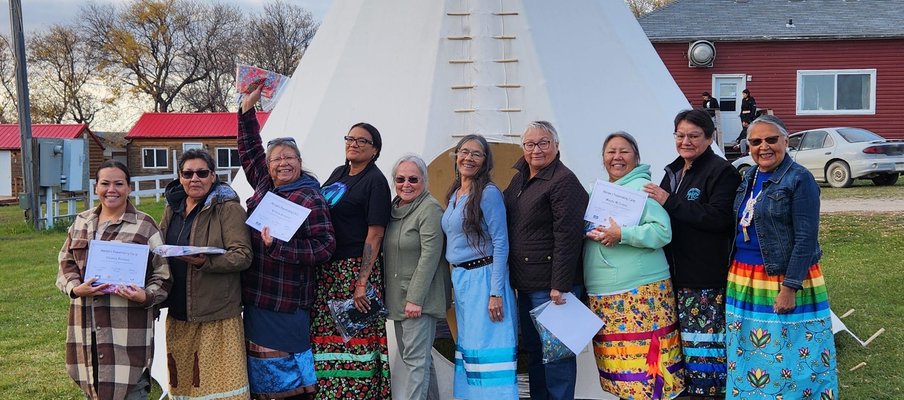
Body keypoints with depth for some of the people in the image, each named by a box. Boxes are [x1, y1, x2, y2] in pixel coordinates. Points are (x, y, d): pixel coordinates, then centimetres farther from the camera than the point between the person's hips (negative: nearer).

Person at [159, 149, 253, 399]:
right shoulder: (172, 208, 12)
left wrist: (206, 261, -29)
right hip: (178, 313, 6)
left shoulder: (228, 208, -7)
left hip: (216, 315, -6)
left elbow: (243, 255, -14)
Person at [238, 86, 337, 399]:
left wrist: (279, 247, -23)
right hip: (255, 296, 8)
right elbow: (250, 150, 24)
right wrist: (248, 108, 19)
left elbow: (325, 246, -16)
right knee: (260, 368, 14)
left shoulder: (310, 199, -9)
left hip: (287, 301, -7)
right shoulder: (264, 186, 11)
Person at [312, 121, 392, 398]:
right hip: (326, 268, 7)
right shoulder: (338, 173, 16)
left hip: (355, 268, -7)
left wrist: (362, 282, -19)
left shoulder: (375, 181, -7)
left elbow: (375, 234, -13)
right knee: (326, 335, 8)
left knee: (356, 338, -5)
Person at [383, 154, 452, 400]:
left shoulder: (430, 209, -11)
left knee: (416, 358, -9)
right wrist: (387, 293, 15)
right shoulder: (395, 208, 13)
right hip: (398, 296, 9)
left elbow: (430, 256, -18)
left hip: (419, 298, -9)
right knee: (415, 355, 15)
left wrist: (415, 298, -21)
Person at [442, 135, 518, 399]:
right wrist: (456, 280, 15)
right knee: (467, 345, 12)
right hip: (459, 278, 8)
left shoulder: (488, 193, -10)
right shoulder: (454, 194, 13)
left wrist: (496, 293, -19)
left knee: (487, 347, -7)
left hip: (483, 277, -8)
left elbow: (500, 243, -14)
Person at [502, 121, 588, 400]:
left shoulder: (563, 181, -13)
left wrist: (560, 285, -22)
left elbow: (567, 237, -19)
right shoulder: (520, 179, 14)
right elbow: (503, 219, 22)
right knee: (533, 350, 17)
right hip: (526, 284, 9)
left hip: (551, 286, -9)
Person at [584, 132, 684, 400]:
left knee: (642, 356, -6)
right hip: (602, 293, 7)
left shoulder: (642, 187, -7)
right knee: (617, 357, 10)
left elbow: (663, 231, -15)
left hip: (641, 291, -7)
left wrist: (622, 235, -22)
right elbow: (585, 227, 26)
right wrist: (590, 232, 4)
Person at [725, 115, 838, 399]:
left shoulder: (799, 179, -11)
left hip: (783, 280, -7)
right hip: (744, 280, 7)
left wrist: (790, 288, -20)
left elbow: (806, 238, -16)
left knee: (787, 353, -1)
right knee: (748, 352, 14)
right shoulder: (749, 177, 12)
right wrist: (735, 275, 17)